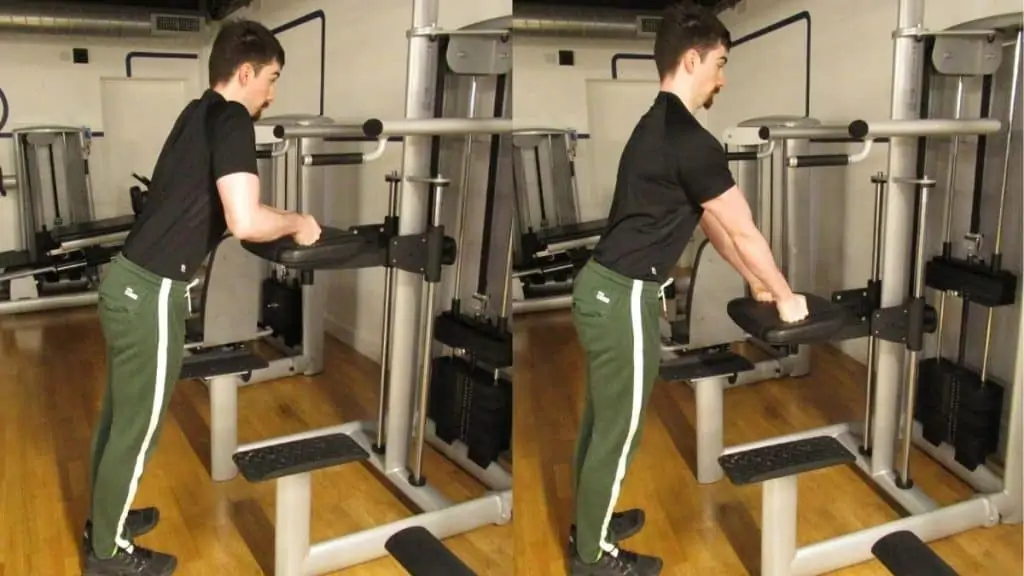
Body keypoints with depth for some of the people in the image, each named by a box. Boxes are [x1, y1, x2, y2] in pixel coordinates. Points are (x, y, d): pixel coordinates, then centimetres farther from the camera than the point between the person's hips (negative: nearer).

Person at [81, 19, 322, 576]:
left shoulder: (200, 113, 13)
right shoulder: (230, 120, -15)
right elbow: (244, 221, -27)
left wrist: (281, 222, 18)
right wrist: (298, 223, -9)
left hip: (127, 279, 9)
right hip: (150, 294, -9)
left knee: (119, 415, 22)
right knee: (137, 428, 6)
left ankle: (103, 518, 39)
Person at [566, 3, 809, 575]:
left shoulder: (659, 126, 14)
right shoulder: (690, 141, -19)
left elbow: (711, 222, 20)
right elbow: (743, 232, -11)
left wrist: (755, 282, 25)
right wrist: (785, 297, 3)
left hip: (603, 286, 10)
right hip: (624, 298, -10)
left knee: (602, 420, 21)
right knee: (618, 430, 4)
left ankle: (590, 523, 38)